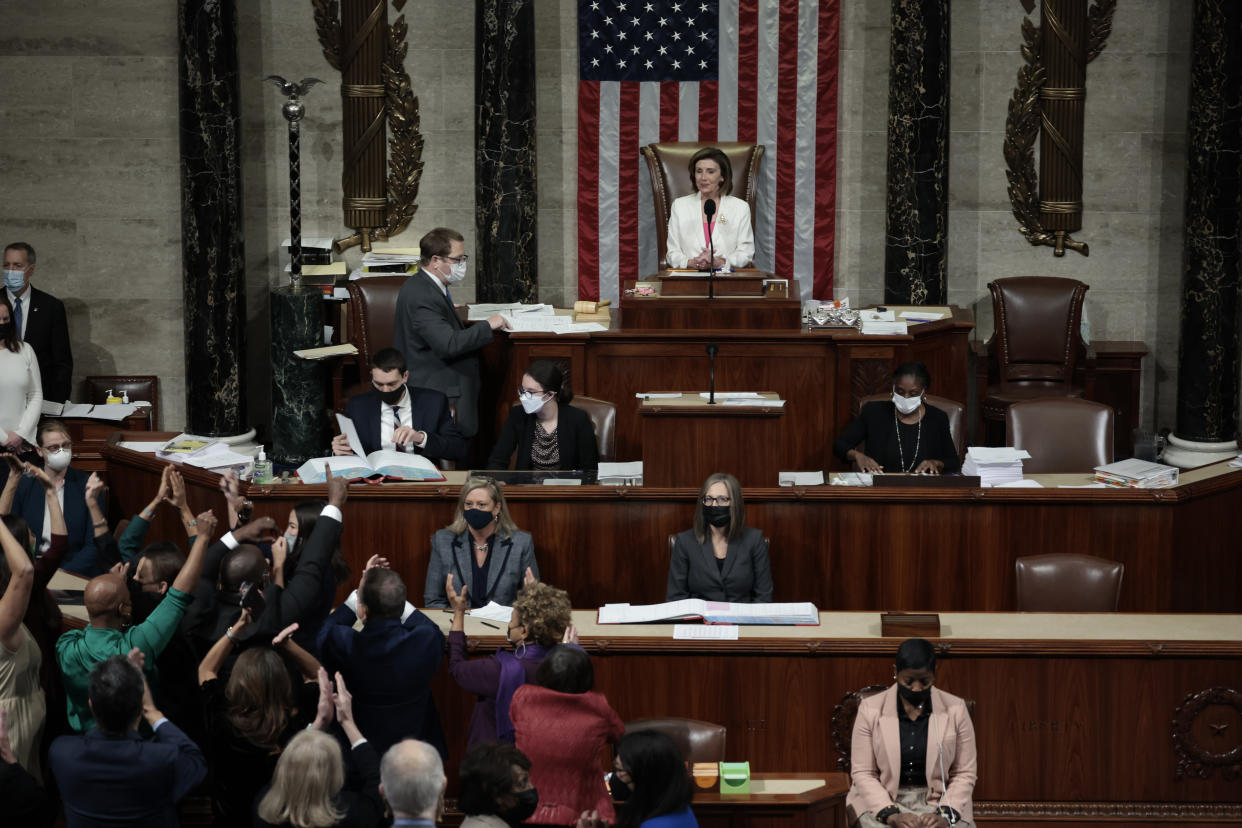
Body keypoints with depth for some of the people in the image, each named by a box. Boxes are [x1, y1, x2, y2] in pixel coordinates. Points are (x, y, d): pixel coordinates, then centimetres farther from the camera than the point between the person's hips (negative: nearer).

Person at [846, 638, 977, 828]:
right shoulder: (870, 710, 1)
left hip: (937, 803, 0)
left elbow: (964, 774, 4)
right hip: (881, 803, 0)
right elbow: (862, 773, -1)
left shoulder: (955, 710, 3)